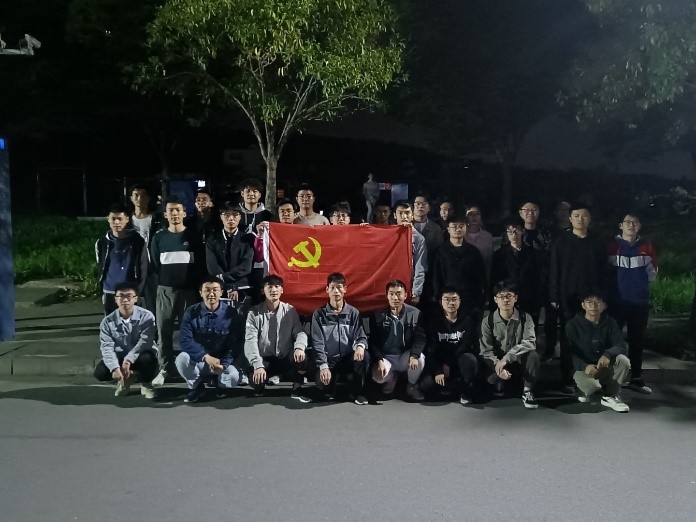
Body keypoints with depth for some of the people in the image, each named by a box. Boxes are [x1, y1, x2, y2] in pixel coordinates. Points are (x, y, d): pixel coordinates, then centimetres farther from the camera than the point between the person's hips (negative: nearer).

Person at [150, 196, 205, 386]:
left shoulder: (193, 237, 4)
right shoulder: (159, 238, 9)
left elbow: (201, 265, 3)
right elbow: (154, 265, 12)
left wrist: (197, 287, -2)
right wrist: (161, 283, 5)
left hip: (189, 290, -1)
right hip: (165, 290, 2)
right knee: (164, 331, 0)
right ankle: (165, 369, 7)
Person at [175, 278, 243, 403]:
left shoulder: (230, 313, -8)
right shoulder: (191, 312, -6)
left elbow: (236, 343, -9)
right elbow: (185, 340, -15)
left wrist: (223, 363, -24)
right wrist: (206, 357, -29)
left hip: (223, 361, 0)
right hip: (197, 361, 1)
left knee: (233, 377, -29)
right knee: (182, 359, -30)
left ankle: (220, 382, 12)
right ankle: (196, 386, 1)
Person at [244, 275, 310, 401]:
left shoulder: (290, 311, 0)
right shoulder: (254, 312, -6)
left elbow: (300, 332, -6)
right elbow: (250, 341, -13)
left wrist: (299, 347, -31)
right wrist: (258, 365, -27)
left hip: (286, 359, 0)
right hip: (265, 360, 0)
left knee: (302, 357, -31)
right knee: (256, 379, -29)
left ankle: (297, 389, -4)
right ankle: (272, 376, 10)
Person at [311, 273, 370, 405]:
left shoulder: (353, 313, 6)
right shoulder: (319, 314, 1)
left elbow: (360, 336, -1)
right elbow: (317, 343, -5)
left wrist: (360, 346, -28)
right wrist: (323, 366, -19)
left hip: (349, 359, 2)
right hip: (328, 360, -1)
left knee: (364, 356, -31)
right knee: (323, 384, -31)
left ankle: (357, 392, -7)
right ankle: (330, 390, 10)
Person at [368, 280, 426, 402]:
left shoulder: (415, 313, -4)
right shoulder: (377, 316, -4)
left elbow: (420, 338, -12)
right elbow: (373, 342, -6)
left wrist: (414, 355, -31)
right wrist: (379, 360, -22)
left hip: (405, 356, 0)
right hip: (386, 357, 0)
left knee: (420, 358, -32)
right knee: (377, 376, -29)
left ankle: (412, 386, 0)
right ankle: (391, 379, 13)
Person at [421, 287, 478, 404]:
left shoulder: (467, 319, -3)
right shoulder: (434, 320, -2)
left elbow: (466, 346, -11)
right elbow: (430, 349, -8)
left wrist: (448, 364, -16)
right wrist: (437, 371, -21)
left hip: (460, 363, -1)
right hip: (440, 363, 1)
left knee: (469, 359, -36)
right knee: (426, 385, -25)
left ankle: (466, 392, -10)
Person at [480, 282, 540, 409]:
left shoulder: (525, 318, -9)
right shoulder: (488, 321, -9)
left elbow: (530, 342, -24)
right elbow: (486, 351, -13)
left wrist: (506, 358, -35)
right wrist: (498, 366, -34)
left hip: (519, 360, 0)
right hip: (497, 362, 0)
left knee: (533, 355, -32)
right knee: (490, 378, -31)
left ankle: (527, 391, -15)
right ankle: (500, 382, 8)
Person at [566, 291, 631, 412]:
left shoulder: (610, 323, 2)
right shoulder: (573, 325, -6)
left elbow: (621, 346, -11)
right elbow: (570, 353, -12)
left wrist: (608, 354, -34)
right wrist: (584, 366, -32)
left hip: (605, 367, 3)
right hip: (583, 369, -3)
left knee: (623, 360, -27)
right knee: (590, 386, -35)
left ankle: (610, 396, -8)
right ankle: (586, 390, 5)